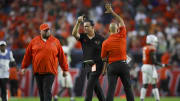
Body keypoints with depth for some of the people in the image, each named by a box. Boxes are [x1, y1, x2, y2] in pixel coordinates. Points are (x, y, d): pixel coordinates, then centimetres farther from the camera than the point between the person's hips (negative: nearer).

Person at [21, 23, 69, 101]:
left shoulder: (55, 41, 6)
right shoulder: (34, 41, 9)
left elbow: (61, 56, 8)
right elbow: (28, 54, 13)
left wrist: (65, 69, 8)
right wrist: (24, 67, 10)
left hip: (50, 72, -2)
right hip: (38, 71, 2)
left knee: (47, 90, -12)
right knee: (41, 91, 8)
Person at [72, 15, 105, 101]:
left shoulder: (100, 38, -1)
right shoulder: (83, 37, 8)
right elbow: (74, 33, -12)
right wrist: (78, 22, -24)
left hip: (97, 64, -4)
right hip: (87, 65, 4)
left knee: (89, 86, -12)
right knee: (96, 86, 11)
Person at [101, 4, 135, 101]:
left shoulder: (106, 43, -5)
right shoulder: (122, 36, -2)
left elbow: (103, 57, 5)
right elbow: (122, 22, 14)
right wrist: (112, 12, 17)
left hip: (112, 66, -2)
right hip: (123, 64, 2)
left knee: (111, 89, -5)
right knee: (128, 88, 8)